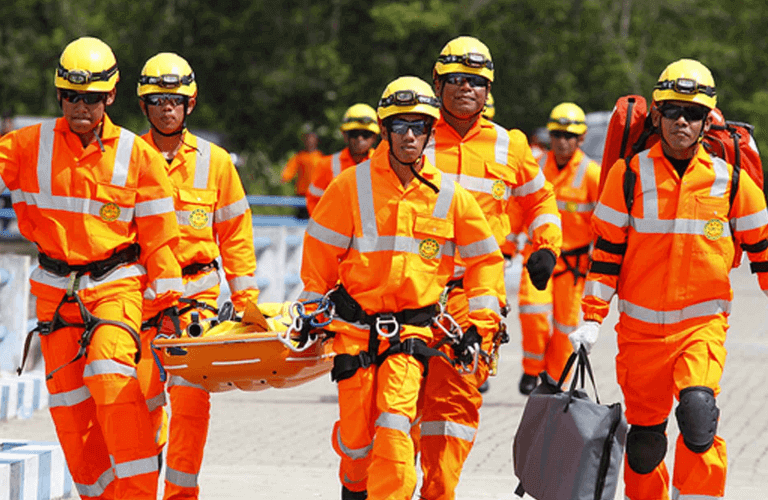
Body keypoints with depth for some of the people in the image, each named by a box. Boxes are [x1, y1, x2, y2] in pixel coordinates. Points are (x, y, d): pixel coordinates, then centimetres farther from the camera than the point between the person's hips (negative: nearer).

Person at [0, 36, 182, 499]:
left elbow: (158, 233, 4)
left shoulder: (136, 156, -1)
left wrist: (168, 296, 3)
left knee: (110, 373, -25)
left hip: (116, 285, -3)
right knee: (67, 403, 4)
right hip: (56, 290, 3)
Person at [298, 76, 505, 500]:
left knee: (395, 422, -19)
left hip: (411, 329, 0)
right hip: (355, 324, 0)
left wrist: (480, 323, 4)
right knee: (356, 431, 5)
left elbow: (484, 259, 10)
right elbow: (320, 250, 6)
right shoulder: (353, 186, -3)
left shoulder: (448, 195, 2)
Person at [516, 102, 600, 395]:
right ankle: (532, 369, 5)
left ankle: (554, 381, 20)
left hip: (573, 259, -1)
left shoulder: (592, 174, -6)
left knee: (564, 326, 2)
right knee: (534, 311, -17)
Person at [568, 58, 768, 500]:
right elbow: (607, 252, 3)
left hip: (703, 322, -1)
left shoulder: (730, 179, -1)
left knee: (697, 409, -26)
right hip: (641, 326, 1)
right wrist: (592, 318, -2)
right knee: (645, 438, 7)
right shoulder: (630, 175, -1)